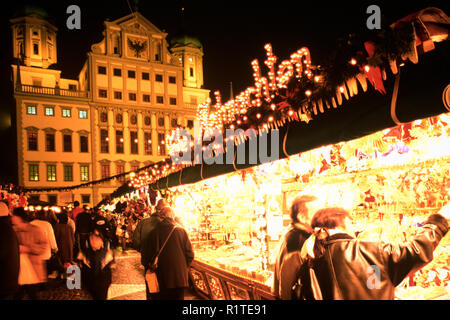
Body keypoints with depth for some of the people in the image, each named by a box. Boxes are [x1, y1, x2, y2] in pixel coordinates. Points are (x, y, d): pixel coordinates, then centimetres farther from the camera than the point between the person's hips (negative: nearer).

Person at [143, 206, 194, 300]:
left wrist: (148, 269, 11)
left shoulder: (153, 233, -6)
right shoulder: (182, 231, -3)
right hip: (180, 279, 1)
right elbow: (190, 254, -2)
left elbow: (148, 256, -5)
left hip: (161, 280, -1)